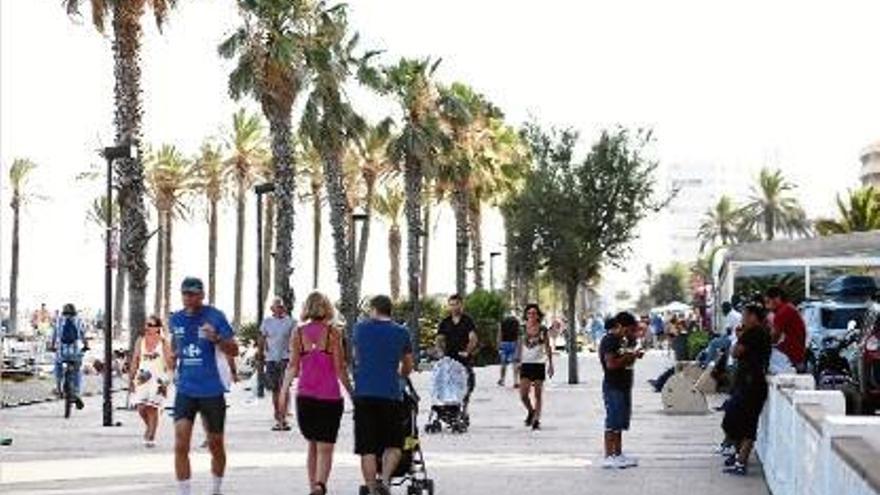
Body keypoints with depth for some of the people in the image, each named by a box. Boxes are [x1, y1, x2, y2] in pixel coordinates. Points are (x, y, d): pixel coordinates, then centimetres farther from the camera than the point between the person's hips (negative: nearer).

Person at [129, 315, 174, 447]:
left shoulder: (163, 343, -3)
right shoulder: (140, 341, 7)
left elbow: (170, 364, -2)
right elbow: (135, 361, 12)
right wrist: (131, 378, 11)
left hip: (158, 379, -3)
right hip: (143, 377, 3)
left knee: (152, 408, -6)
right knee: (141, 408, -6)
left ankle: (151, 437, 3)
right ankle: (149, 426, 25)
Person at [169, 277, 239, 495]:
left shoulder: (215, 316, -8)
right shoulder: (176, 319, 6)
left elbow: (234, 351, -9)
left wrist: (216, 339, -25)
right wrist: (174, 355, 13)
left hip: (212, 391, -2)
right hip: (185, 390, 3)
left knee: (215, 445, 11)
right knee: (180, 445, -12)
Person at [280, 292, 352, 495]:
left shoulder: (298, 333, 2)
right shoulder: (332, 333, -5)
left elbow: (293, 367, -2)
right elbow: (340, 368, -5)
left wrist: (284, 390, 6)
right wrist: (351, 392, 4)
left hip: (304, 396, 3)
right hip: (330, 396, -3)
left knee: (313, 445, 19)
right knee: (325, 448, -3)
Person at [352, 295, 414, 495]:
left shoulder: (360, 328, 8)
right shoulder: (401, 332, 7)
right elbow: (407, 368, 19)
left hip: (364, 394, 1)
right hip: (391, 394, 0)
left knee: (367, 448, 5)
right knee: (393, 444, 10)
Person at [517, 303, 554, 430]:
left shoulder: (543, 330, 0)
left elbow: (548, 348, 5)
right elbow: (519, 347, 11)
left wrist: (550, 364, 1)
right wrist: (518, 361, 7)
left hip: (539, 364, -1)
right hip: (526, 364, 1)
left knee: (538, 394, 1)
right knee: (523, 394, -6)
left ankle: (537, 420, 8)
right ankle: (530, 411, 22)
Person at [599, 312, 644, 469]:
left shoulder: (621, 340, 16)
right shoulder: (609, 340, -14)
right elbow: (611, 364, -23)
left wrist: (634, 355, 6)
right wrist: (630, 356, -18)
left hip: (623, 386, 10)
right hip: (613, 387, -10)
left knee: (620, 423, 14)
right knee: (613, 423, -7)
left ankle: (618, 455, 20)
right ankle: (609, 457, -5)